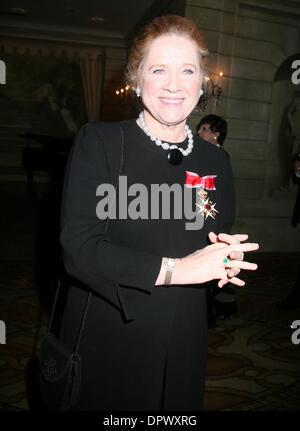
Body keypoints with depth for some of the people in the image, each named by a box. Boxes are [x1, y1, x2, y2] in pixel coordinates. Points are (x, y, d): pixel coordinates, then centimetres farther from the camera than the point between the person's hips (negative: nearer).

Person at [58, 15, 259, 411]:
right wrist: (173, 268, -23)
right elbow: (78, 249, -18)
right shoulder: (98, 142, -9)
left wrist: (229, 260, -11)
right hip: (104, 345, -3)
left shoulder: (215, 162, 4)